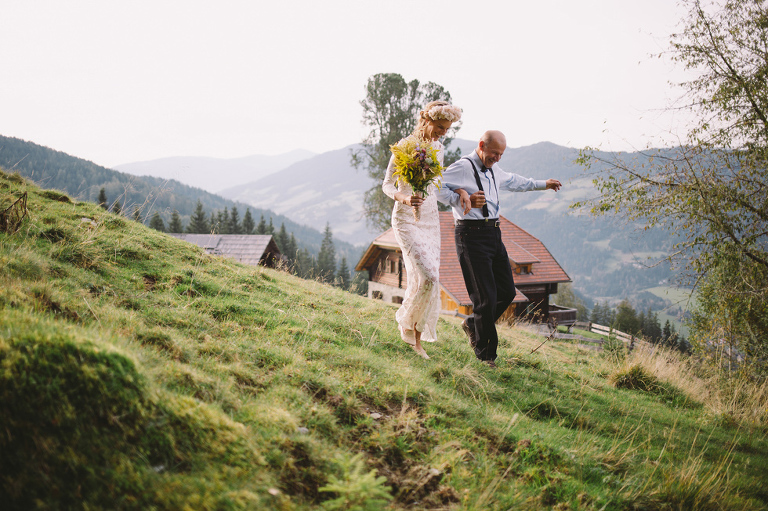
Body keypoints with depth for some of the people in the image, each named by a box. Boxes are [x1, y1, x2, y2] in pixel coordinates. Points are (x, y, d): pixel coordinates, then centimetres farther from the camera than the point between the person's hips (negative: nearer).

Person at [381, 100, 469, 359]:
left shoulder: (439, 150, 8)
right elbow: (387, 185, -8)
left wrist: (460, 190, 5)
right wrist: (404, 198, -28)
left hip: (431, 220, 6)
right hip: (406, 220, -6)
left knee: (425, 280, 5)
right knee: (428, 277, -19)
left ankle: (417, 341, 15)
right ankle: (406, 318, 8)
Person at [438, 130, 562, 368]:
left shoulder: (494, 170, 19)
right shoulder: (463, 167, -9)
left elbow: (513, 181, 38)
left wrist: (543, 184, 45)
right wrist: (463, 200, -24)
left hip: (493, 233, 9)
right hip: (472, 235, -9)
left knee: (507, 291, 9)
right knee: (486, 296, -8)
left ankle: (473, 324, 31)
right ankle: (485, 354, 6)